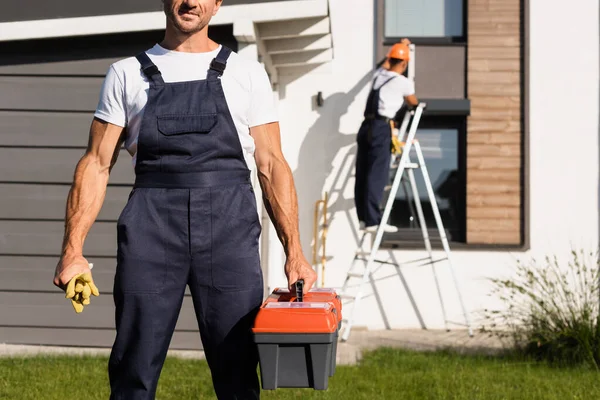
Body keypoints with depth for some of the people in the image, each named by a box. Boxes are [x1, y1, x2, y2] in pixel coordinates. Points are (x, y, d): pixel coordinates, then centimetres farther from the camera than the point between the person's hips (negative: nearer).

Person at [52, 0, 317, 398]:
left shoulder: (247, 74, 13)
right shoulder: (127, 74, 14)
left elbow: (272, 165, 8)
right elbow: (97, 164, 9)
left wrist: (294, 254, -1)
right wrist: (73, 251, -2)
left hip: (229, 229, 0)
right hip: (152, 230, 0)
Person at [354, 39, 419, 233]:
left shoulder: (379, 75, 16)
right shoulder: (403, 82, 0)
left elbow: (386, 63, 41)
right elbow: (413, 103, 19)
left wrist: (402, 46, 57)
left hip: (366, 127, 7)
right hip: (381, 129, -7)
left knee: (363, 175, 6)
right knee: (377, 176, -8)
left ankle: (364, 218, 9)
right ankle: (372, 221, -9)